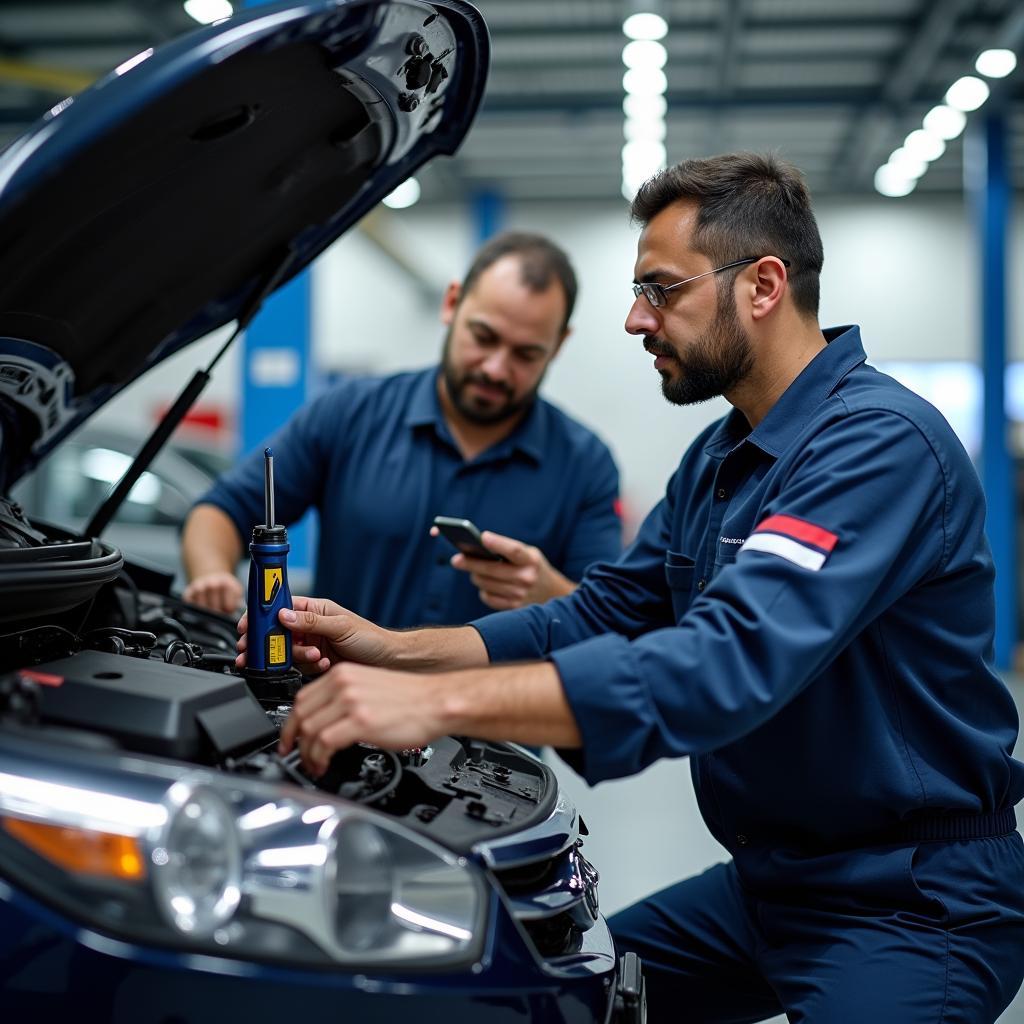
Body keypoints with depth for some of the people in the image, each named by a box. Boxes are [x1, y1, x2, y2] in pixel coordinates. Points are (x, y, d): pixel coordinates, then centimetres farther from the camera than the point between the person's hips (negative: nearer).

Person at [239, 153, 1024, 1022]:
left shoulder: (880, 442, -22)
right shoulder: (719, 460, 10)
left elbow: (731, 662, -35)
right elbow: (601, 616, 7)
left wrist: (439, 702, -40)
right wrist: (393, 650, -5)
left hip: (917, 905, -8)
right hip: (769, 878, 8)